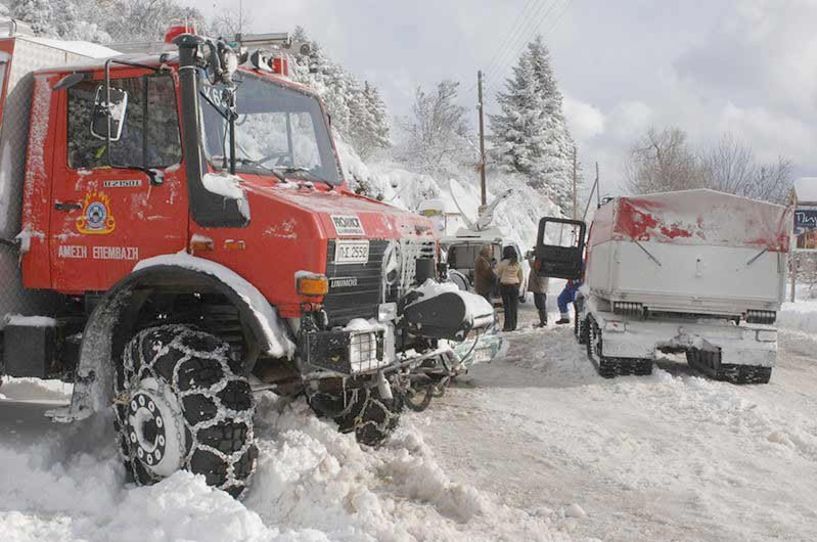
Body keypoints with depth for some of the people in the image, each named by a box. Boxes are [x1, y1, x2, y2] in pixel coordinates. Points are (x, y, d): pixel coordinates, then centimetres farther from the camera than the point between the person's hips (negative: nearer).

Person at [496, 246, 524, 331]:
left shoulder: (503, 263, -11)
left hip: (504, 285, -4)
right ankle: (513, 325, 11)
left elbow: (498, 274, -1)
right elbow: (521, 277, 10)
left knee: (507, 306, 0)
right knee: (514, 306, 8)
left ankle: (508, 326, 0)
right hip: (515, 285, 4)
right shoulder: (517, 264, 3)